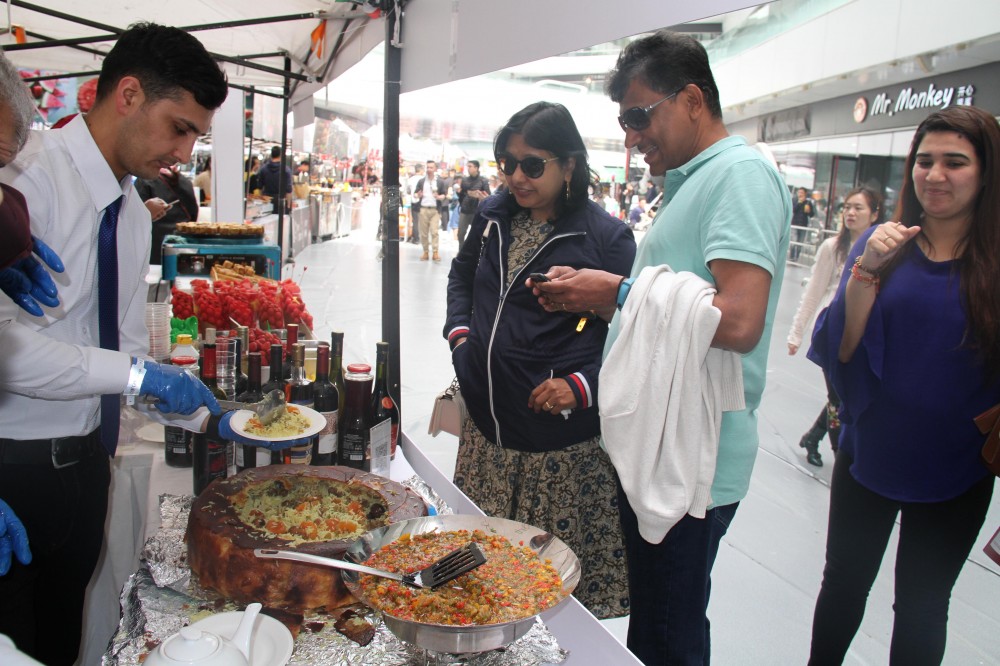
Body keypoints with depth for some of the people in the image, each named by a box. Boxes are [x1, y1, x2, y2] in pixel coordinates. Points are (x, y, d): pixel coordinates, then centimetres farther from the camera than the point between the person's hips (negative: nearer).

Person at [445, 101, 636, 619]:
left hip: (560, 438, -6)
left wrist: (581, 386, -20)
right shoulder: (494, 216, 8)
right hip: (486, 424, 6)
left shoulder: (607, 236, -10)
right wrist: (459, 333, 9)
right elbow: (462, 276, 25)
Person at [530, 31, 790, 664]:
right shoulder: (691, 179, 17)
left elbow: (738, 320, -29)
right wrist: (594, 294, 7)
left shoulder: (741, 173, -15)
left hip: (691, 464, -9)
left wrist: (620, 291, -17)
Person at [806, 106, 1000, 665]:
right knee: (844, 585, 18)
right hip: (869, 456, 1)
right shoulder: (884, 244, -4)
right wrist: (867, 267, -23)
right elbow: (842, 348, -12)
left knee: (923, 607, 17)